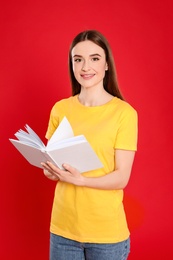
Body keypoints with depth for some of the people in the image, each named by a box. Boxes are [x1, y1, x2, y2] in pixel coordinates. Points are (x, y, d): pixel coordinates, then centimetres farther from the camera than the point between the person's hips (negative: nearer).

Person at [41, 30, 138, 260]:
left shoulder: (124, 112, -10)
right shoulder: (60, 109, 2)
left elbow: (121, 178, -11)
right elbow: (51, 167, 9)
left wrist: (79, 179, -25)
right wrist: (51, 169, -12)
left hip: (107, 231, -3)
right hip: (63, 227, 3)